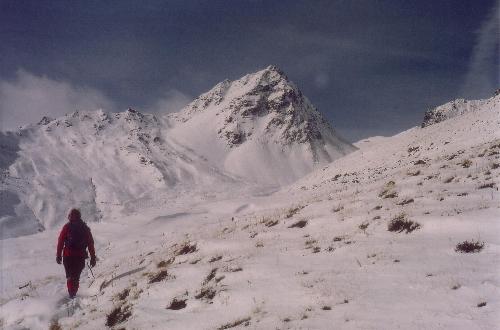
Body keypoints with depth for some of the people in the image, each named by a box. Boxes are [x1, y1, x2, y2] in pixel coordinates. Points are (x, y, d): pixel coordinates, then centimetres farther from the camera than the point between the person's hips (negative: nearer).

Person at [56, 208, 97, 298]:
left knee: (70, 276, 8)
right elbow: (91, 243, 3)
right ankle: (74, 293, 17)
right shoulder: (85, 228, 4)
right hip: (81, 257, 2)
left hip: (68, 256, -2)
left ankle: (71, 293, -6)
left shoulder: (66, 227, -1)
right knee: (76, 277, 16)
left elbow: (60, 242, -4)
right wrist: (93, 257, 7)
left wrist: (58, 255, 2)